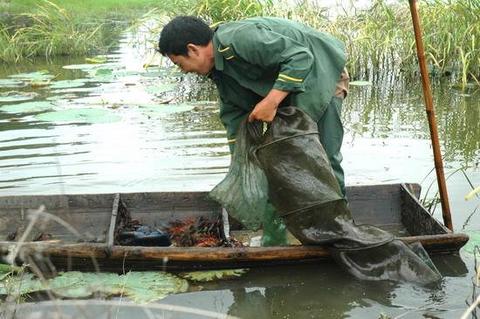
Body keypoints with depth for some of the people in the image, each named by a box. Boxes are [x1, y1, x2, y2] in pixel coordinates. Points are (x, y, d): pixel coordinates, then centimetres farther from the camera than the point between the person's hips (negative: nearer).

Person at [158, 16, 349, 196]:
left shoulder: (241, 39, -32)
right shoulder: (218, 65, -1)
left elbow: (301, 57, -34)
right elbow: (233, 110, 5)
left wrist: (271, 101, -36)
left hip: (323, 71, -9)